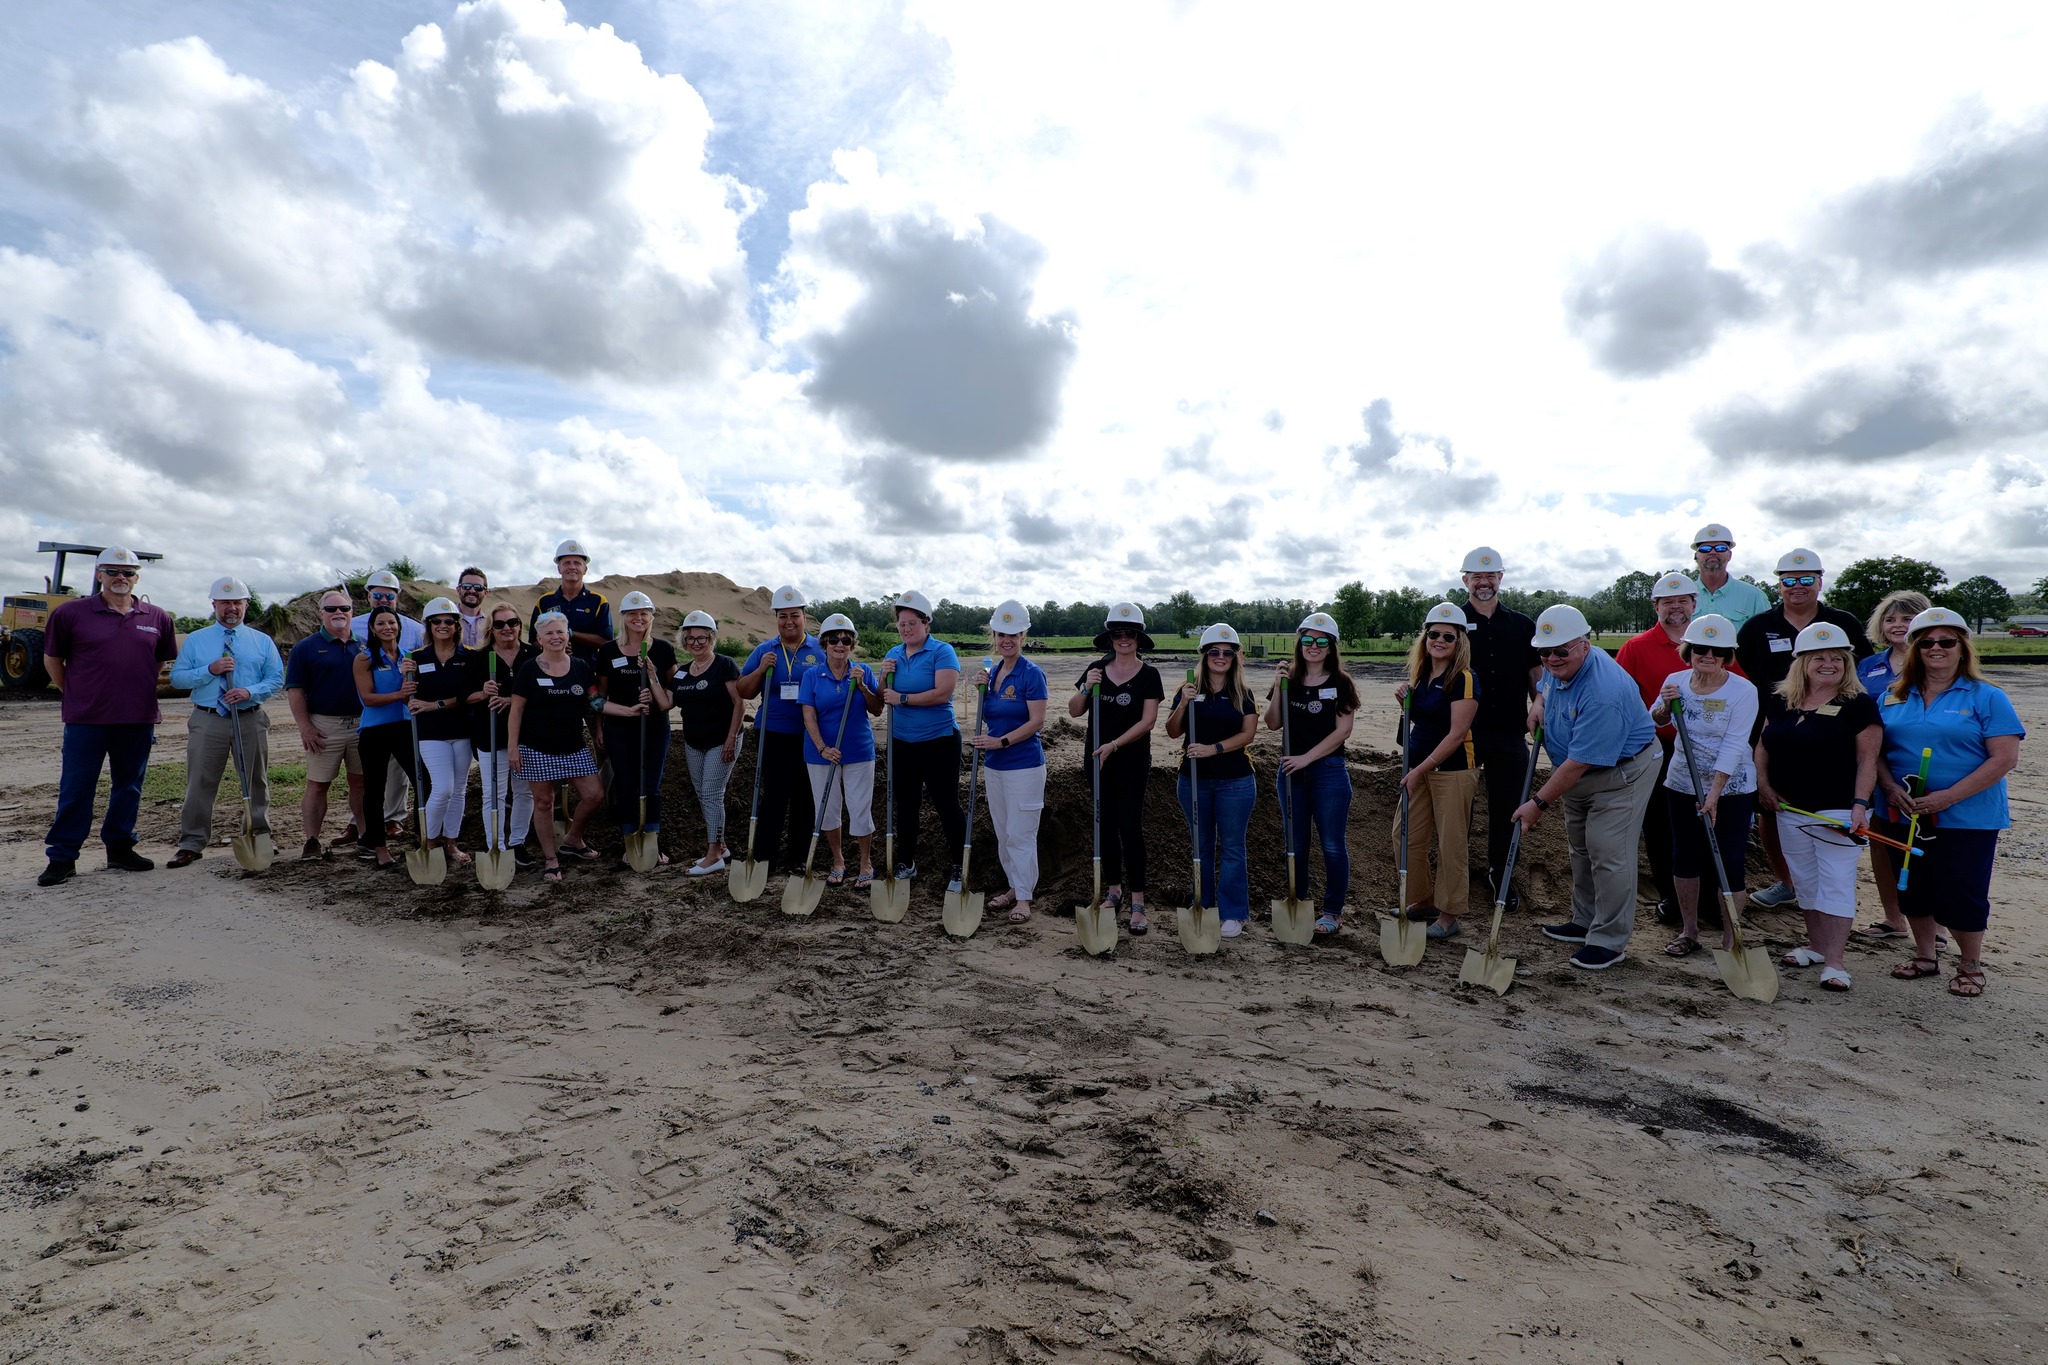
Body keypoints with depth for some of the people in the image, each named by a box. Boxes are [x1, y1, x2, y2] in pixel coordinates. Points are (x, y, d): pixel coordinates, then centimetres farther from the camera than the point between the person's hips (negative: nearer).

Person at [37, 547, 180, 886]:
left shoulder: (158, 618, 5)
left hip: (138, 720, 2)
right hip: (86, 719, -2)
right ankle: (62, 858, 12)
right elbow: (52, 658, 8)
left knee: (129, 787, 12)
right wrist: (74, 694, 9)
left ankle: (120, 848, 24)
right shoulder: (71, 613, -1)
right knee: (75, 790, 3)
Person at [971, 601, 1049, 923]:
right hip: (994, 766, 7)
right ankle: (1015, 888, 28)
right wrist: (983, 689, 0)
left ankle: (1024, 898, 9)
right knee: (1003, 833, 14)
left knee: (1020, 834, -2)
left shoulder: (1032, 674, -12)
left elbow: (1036, 721, -16)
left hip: (1024, 766, -7)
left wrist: (1001, 741, -20)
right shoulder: (992, 672, 10)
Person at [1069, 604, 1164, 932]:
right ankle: (1113, 890, 25)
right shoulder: (1096, 669, 4)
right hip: (1099, 761, 4)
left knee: (1130, 827, -7)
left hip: (1133, 762, -4)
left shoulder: (1148, 675, -5)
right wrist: (1086, 687, -15)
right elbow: (1074, 711, 4)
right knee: (1106, 824, 11)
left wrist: (1114, 745, -21)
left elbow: (1147, 721, -11)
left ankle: (1137, 904, -1)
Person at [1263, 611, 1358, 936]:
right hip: (1291, 770, 4)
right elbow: (1272, 724, 1)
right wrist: (1277, 688, -12)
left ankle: (1333, 911, 15)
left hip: (1329, 770, -4)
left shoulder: (1340, 683, -4)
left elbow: (1342, 731, -9)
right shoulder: (1289, 680, 6)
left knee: (1333, 845, 3)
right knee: (1295, 844, 12)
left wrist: (1307, 757, -14)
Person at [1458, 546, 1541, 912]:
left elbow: (1536, 675, 12)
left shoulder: (1521, 625, 10)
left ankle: (1500, 873, 24)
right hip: (1462, 730, -2)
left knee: (1507, 806, 9)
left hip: (1509, 733, 2)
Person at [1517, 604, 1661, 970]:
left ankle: (1609, 941, 3)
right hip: (1577, 773, 10)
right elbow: (1545, 687, 23)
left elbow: (1579, 763, -32)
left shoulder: (1602, 692, -34)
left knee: (1608, 852, -9)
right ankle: (1585, 922, 31)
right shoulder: (1558, 667, -5)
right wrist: (1539, 704, -2)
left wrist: (1538, 803, -27)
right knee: (1580, 847, 17)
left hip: (1622, 772, -9)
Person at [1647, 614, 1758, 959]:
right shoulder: (1675, 681, -3)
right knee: (1684, 857, 10)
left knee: (1729, 863, -3)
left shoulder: (1743, 691, -14)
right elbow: (1657, 722, 14)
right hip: (1682, 784, 4)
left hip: (1732, 789, -4)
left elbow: (1733, 746, -20)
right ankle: (1688, 930, 25)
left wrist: (1714, 794, -25)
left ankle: (1730, 939, 11)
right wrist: (1664, 704, -9)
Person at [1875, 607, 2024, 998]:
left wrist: (1949, 797, -20)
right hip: (1906, 816, 4)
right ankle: (1925, 956, 31)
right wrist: (1891, 787, -10)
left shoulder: (1986, 698, -5)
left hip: (1967, 817, -4)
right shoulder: (1893, 698, 6)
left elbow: (2005, 758, -12)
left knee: (1960, 893, 2)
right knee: (1913, 890, 13)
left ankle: (1970, 966, 24)